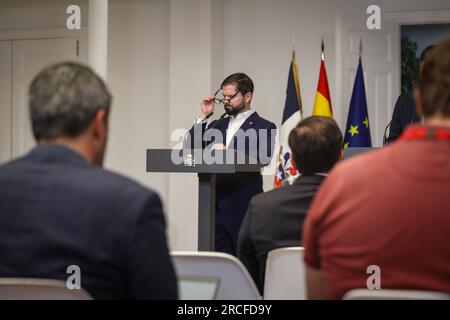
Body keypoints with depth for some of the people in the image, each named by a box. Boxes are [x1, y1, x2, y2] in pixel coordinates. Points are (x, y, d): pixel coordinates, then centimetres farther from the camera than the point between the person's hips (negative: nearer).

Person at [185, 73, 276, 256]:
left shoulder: (264, 127, 1)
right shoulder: (218, 125, 17)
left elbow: (263, 158, -16)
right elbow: (190, 148, 9)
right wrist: (203, 116, 4)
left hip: (243, 208, -5)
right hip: (216, 206, 5)